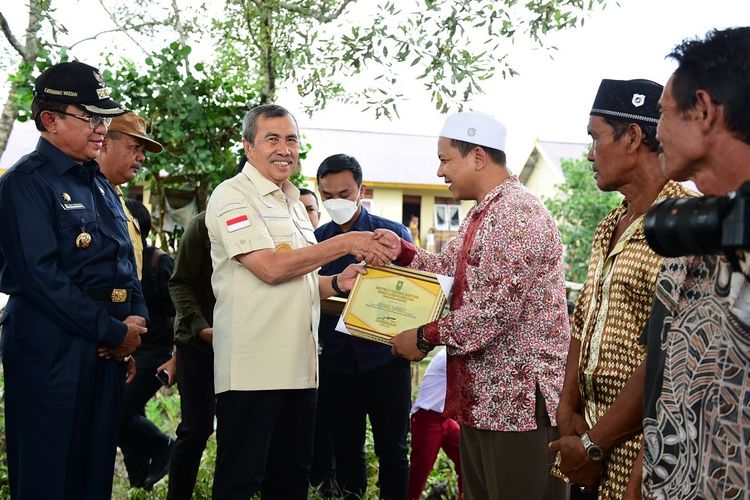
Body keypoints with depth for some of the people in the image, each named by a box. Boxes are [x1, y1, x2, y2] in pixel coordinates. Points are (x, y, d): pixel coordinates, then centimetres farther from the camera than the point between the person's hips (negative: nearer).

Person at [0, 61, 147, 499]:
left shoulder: (100, 184, 16)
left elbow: (127, 262, 19)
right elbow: (41, 275, -19)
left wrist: (136, 320, 1)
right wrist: (114, 332, -16)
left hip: (109, 345, 8)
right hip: (51, 346, -8)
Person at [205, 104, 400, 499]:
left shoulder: (293, 203, 19)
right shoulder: (233, 196, -7)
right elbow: (270, 268, -19)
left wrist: (338, 282, 4)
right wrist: (346, 243, -16)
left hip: (299, 365, 8)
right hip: (251, 370, -8)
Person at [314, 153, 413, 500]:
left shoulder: (393, 233, 0)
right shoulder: (316, 239, 8)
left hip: (384, 357, -2)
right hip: (336, 362, 3)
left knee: (392, 450, 5)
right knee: (346, 451, 10)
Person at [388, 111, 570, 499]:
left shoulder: (518, 215, -18)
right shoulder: (481, 215, 17)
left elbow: (496, 311, -25)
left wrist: (425, 336, -14)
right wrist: (400, 250, 4)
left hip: (519, 401, -10)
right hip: (481, 396, 11)